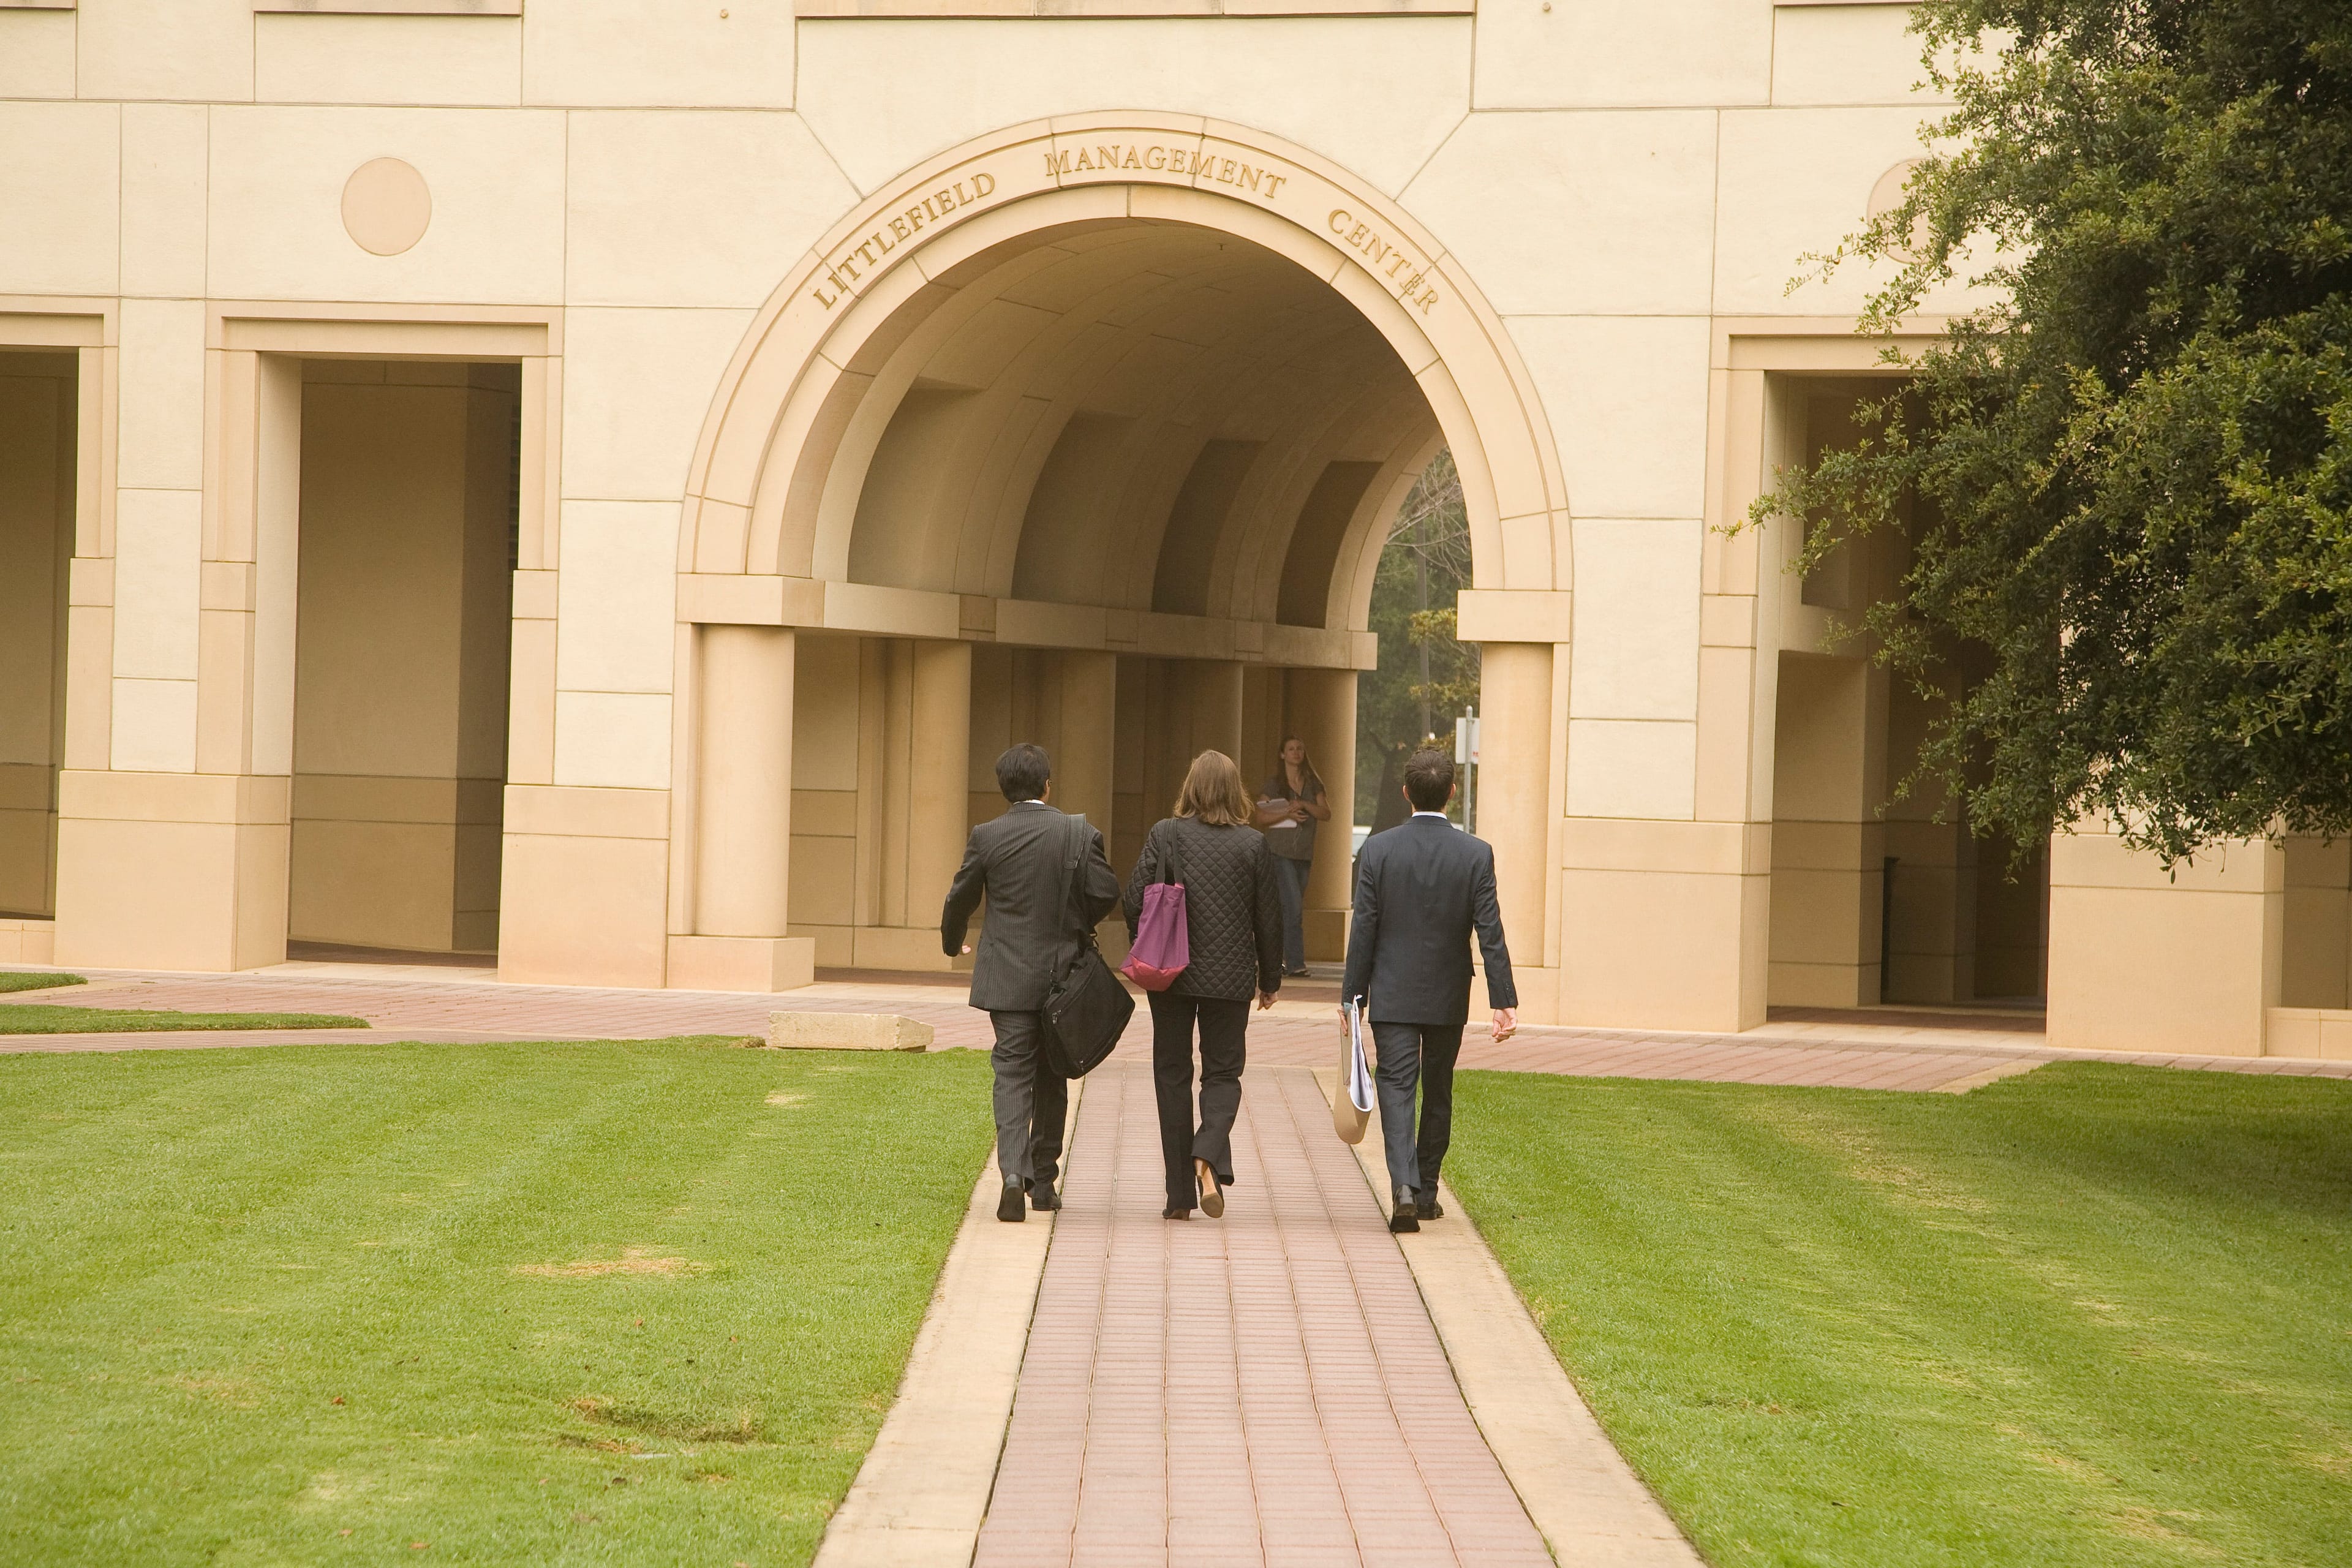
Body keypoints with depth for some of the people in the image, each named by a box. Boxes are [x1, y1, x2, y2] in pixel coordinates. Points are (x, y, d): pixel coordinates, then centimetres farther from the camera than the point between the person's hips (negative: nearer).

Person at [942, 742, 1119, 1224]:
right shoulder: (1080, 834, -6)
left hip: (1007, 977, -1)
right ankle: (1043, 1180, 21)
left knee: (1013, 1076, -1)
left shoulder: (987, 836, -5)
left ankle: (1014, 1174, -21)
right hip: (1063, 975, 1)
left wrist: (952, 944, 24)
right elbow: (1107, 894, -8)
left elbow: (961, 898, 4)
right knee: (1051, 1080, 15)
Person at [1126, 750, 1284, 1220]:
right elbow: (1269, 918, 1)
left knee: (1172, 1076, 8)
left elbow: (1134, 900, -8)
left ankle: (1180, 1194, 8)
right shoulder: (1254, 845, -3)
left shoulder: (1165, 835, -6)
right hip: (1230, 979, 0)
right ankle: (1208, 1156, -19)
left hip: (1173, 975, 0)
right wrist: (1270, 979, 14)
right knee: (1223, 1073, 10)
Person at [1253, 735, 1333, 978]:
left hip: (1304, 854, 5)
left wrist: (1304, 805, -13)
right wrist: (1286, 814, -17)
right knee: (1293, 906, -15)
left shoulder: (1312, 784, 12)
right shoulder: (1273, 783, 0)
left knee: (1289, 909, 9)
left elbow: (1326, 814, 2)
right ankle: (1295, 962, -15)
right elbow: (1260, 817, -4)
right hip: (1280, 851, -5)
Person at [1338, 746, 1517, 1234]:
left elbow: (1363, 930, -5)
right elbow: (1490, 933, -10)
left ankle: (1404, 1188, -23)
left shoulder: (1378, 850, -7)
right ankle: (1426, 1192, 25)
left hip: (1393, 995, -1)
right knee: (1438, 1093, 16)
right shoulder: (1475, 855, -8)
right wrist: (1504, 1001, -8)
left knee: (1396, 1090, -3)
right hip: (1448, 999, 1)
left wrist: (1352, 995, 2)